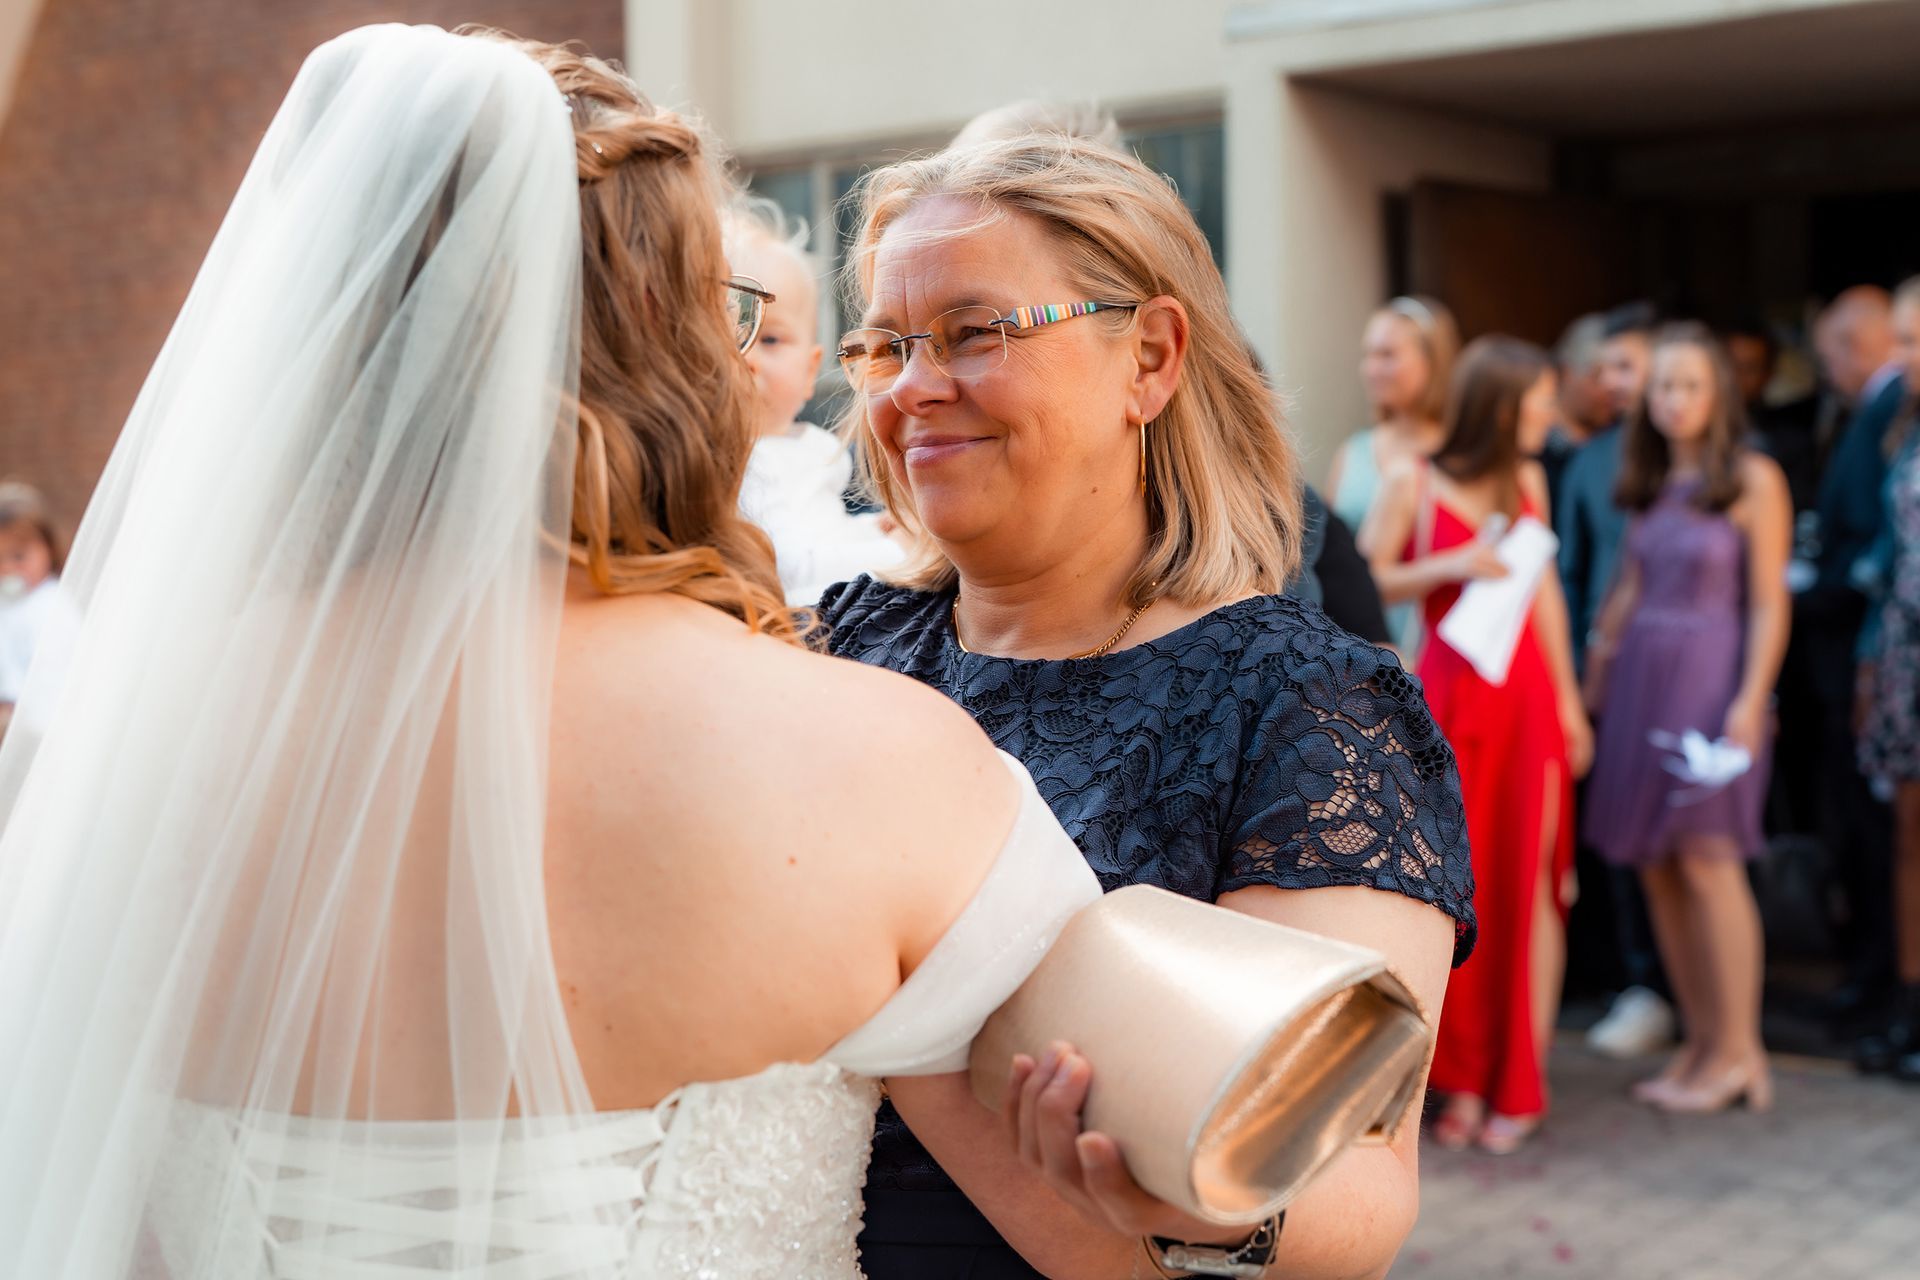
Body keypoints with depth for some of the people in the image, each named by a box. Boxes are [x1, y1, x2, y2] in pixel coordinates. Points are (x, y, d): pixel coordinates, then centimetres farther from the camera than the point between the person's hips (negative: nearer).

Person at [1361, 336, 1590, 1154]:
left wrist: (1569, 700, 12)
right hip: (1447, 695, -3)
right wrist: (1452, 566, -15)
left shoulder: (1527, 481, 8)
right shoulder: (1413, 485, -4)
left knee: (1527, 882, 2)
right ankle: (1463, 1079, 15)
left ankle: (1519, 1086, 11)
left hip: (1528, 696, 3)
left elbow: (1545, 591, 14)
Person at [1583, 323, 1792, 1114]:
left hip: (1709, 678, -6)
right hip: (1640, 676, 6)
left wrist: (1750, 700, -16)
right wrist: (1596, 674, 11)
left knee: (1706, 860, -8)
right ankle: (1700, 1041, 15)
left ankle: (1737, 1051, 3)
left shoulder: (1752, 478, -5)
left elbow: (1768, 603, -8)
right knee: (1655, 864, 5)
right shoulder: (1650, 484, 12)